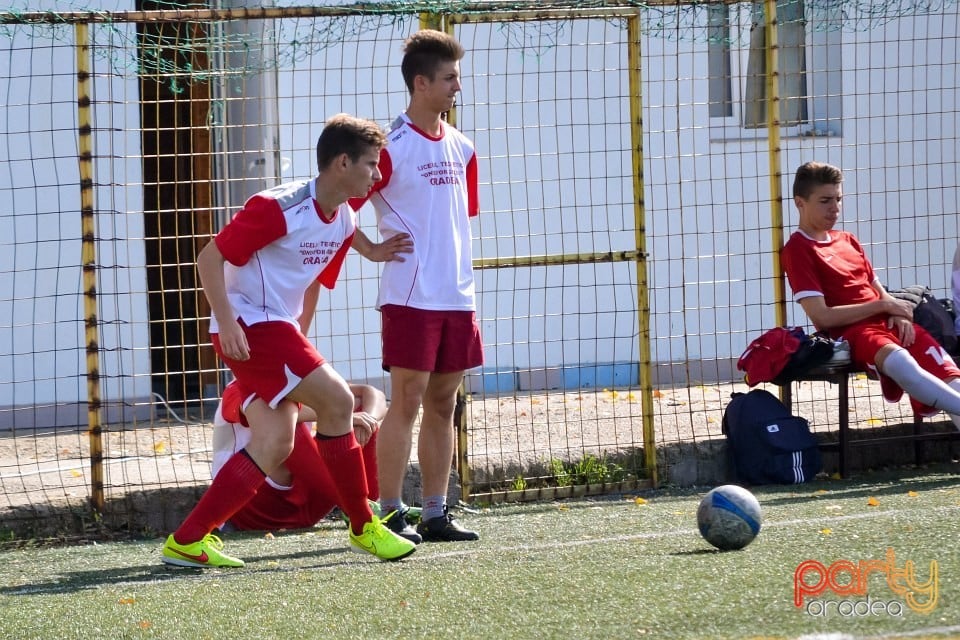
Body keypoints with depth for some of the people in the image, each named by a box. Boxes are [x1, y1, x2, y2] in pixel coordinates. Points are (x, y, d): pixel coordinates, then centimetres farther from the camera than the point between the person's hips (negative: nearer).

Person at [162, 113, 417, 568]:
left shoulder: (344, 220, 7)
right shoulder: (279, 207, -19)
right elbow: (209, 259, -18)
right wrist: (227, 322, -25)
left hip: (278, 329, 10)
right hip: (249, 327, -10)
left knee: (275, 445, 1)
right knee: (336, 400, -14)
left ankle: (187, 540, 2)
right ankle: (363, 527, -3)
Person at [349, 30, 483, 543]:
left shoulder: (460, 148, 13)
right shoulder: (392, 145, -8)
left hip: (457, 298, 7)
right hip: (410, 296, -7)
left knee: (442, 404, 8)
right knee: (407, 401, -7)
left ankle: (435, 514, 12)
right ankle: (390, 515, -3)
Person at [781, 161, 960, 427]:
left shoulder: (848, 240, 24)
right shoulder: (797, 250, 1)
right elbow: (821, 317, -9)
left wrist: (898, 314, 0)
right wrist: (883, 306, -6)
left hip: (889, 324, 7)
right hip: (850, 332, -7)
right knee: (897, 359, -40)